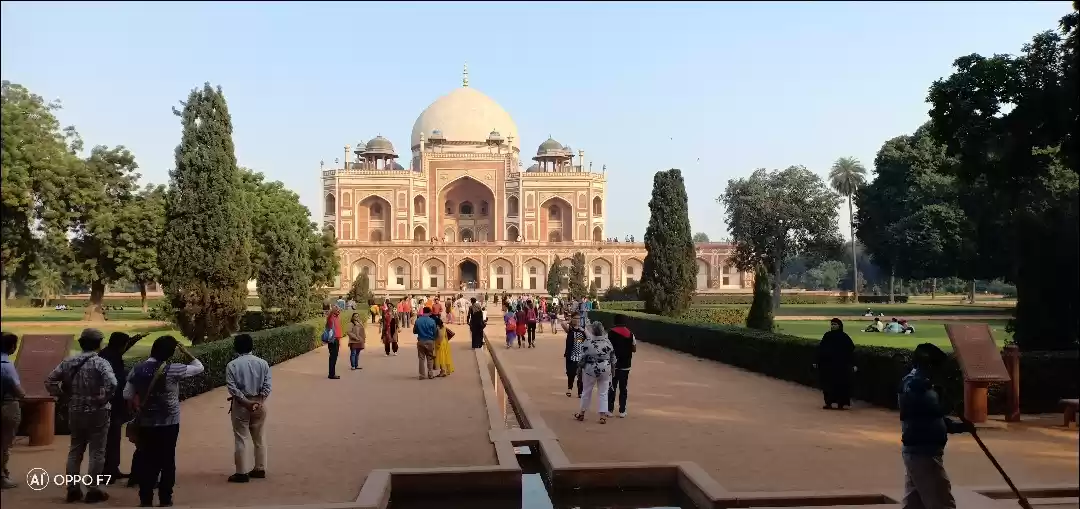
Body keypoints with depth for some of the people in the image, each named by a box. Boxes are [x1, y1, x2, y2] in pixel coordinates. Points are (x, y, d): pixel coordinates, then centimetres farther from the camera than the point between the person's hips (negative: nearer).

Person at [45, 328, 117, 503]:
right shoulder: (101, 363, -15)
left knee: (75, 450, 17)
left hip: (75, 412, 5)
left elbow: (49, 380, 4)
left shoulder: (69, 362, 2)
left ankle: (72, 488, 21)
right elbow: (112, 384, -30)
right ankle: (92, 489, 7)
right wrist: (103, 400, -15)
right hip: (97, 413, -5)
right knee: (96, 452, 4)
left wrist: (64, 395, 6)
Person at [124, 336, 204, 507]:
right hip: (169, 423, -3)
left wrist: (137, 409, 17)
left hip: (145, 423, 3)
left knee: (147, 460, 10)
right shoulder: (172, 370, -14)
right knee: (167, 461, 7)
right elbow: (199, 367, -5)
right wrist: (186, 352, 2)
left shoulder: (137, 369, -2)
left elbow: (127, 395, 1)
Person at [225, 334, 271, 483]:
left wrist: (246, 402, -14)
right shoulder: (262, 363, 1)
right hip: (259, 404, 3)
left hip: (241, 404, -3)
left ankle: (241, 473, 7)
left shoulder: (232, 365, -7)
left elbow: (232, 388, -15)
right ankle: (260, 469, 21)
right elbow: (267, 386, -6)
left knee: (240, 439, 4)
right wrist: (258, 402, -8)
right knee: (259, 438, 14)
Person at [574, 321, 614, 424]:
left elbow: (582, 358, -10)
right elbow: (613, 358, -1)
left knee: (586, 391, 16)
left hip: (590, 370, -1)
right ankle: (603, 415, 10)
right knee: (603, 393, 11)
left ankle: (582, 413, 29)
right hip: (605, 371, 2)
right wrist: (612, 370, 12)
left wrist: (581, 369, 4)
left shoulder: (588, 342, -16)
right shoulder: (607, 342, -8)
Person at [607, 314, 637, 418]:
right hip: (625, 365, 2)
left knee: (612, 387, 7)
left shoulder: (611, 333, -8)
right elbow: (634, 349, 4)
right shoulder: (630, 334, 0)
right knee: (623, 388, 9)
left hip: (613, 364, -2)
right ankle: (622, 411, 9)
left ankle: (610, 409, 6)